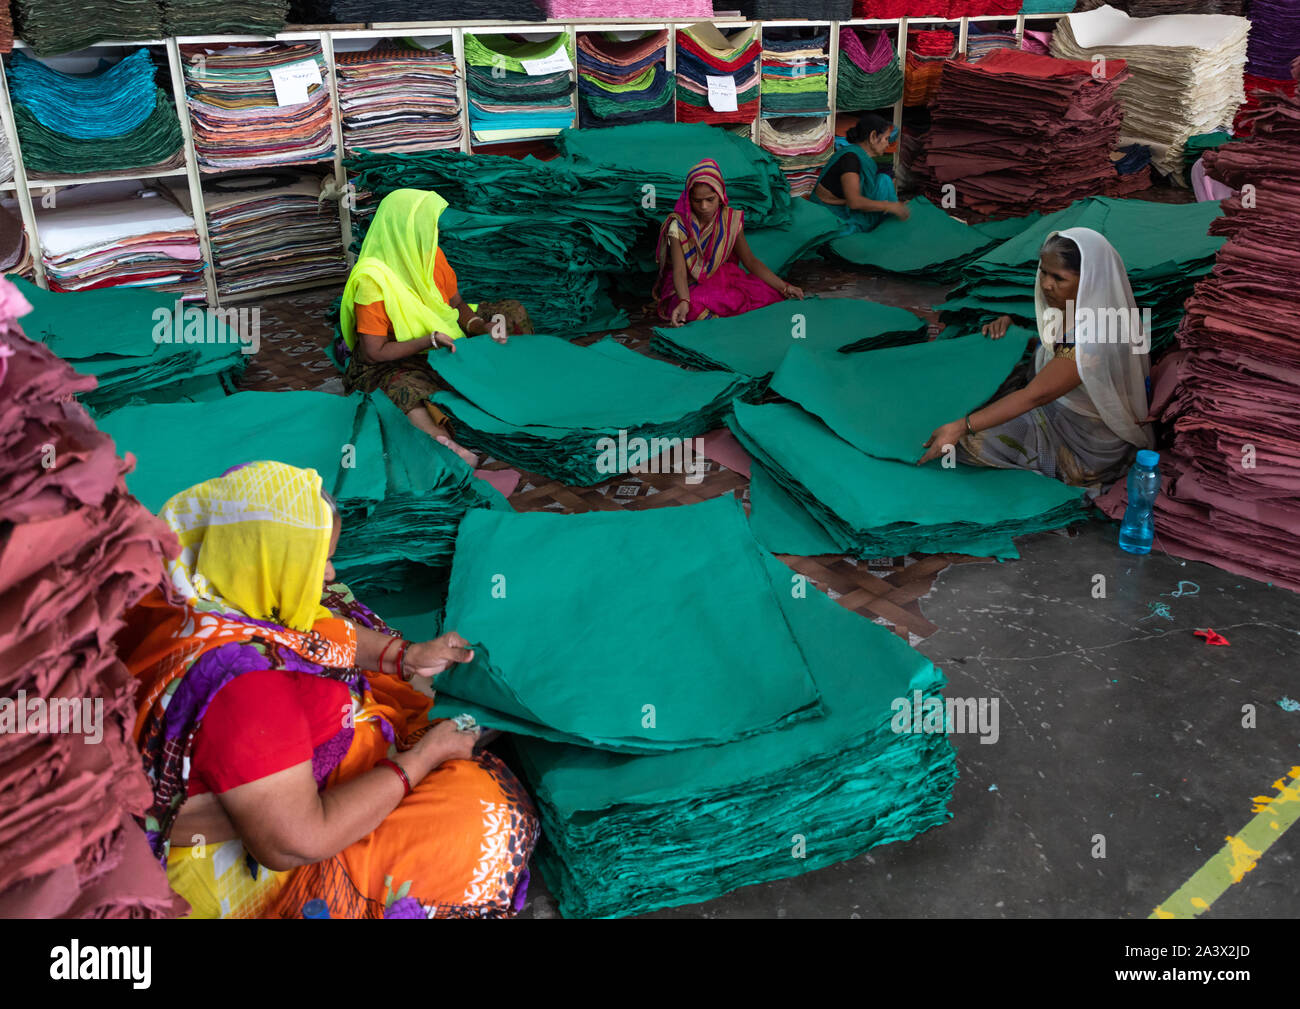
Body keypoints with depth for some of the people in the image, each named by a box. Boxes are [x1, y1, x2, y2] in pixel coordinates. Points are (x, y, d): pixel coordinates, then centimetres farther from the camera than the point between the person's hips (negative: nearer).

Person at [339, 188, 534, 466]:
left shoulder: (432, 255, -3)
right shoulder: (372, 281, -24)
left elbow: (457, 303, 9)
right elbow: (374, 352, -24)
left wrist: (480, 326, -12)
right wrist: (431, 340, -30)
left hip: (445, 342, 8)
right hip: (394, 362, -8)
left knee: (512, 312, 1)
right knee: (409, 389, -44)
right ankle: (445, 446, -69)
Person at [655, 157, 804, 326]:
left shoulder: (730, 220, -4)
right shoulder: (678, 225, -15)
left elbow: (750, 261, 1)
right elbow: (680, 270, -23)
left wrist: (784, 287, -8)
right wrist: (684, 302, -44)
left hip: (721, 279, 4)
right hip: (688, 285, -3)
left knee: (766, 293, -20)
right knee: (695, 306, -39)